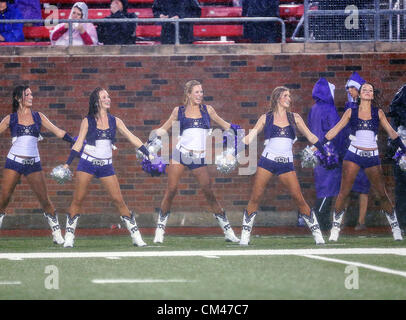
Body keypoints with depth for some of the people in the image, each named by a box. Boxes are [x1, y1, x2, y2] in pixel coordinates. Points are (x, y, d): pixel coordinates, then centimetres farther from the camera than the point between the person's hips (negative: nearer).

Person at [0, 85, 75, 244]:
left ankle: (57, 235, 2)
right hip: (14, 162, -1)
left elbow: (58, 132, 11)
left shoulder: (38, 116, 9)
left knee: (45, 200, -4)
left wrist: (75, 142, 6)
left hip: (34, 164, 1)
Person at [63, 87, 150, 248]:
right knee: (78, 199, -6)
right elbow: (79, 143, 2)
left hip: (106, 166, 2)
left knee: (118, 200, -2)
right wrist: (67, 164, -5)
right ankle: (69, 237, 1)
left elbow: (131, 137, 4)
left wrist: (148, 154, -2)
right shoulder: (88, 121, 0)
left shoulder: (115, 121, 6)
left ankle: (136, 236, 1)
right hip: (87, 163, -2)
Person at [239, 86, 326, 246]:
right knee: (255, 198, -6)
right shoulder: (266, 118, 7)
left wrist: (325, 152, 11)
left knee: (299, 198, -7)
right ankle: (245, 235, 1)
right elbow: (250, 136, 5)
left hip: (286, 164, 1)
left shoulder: (294, 118, 11)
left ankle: (317, 233, 2)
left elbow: (310, 136, 14)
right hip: (267, 161, -1)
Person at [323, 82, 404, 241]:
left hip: (372, 157, 1)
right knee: (343, 193, -8)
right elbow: (335, 130, 6)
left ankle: (396, 229, 10)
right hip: (353, 155, -1)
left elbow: (391, 131, 8)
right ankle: (335, 229, -2)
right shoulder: (351, 112, 5)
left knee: (382, 194, 0)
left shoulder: (378, 113, 7)